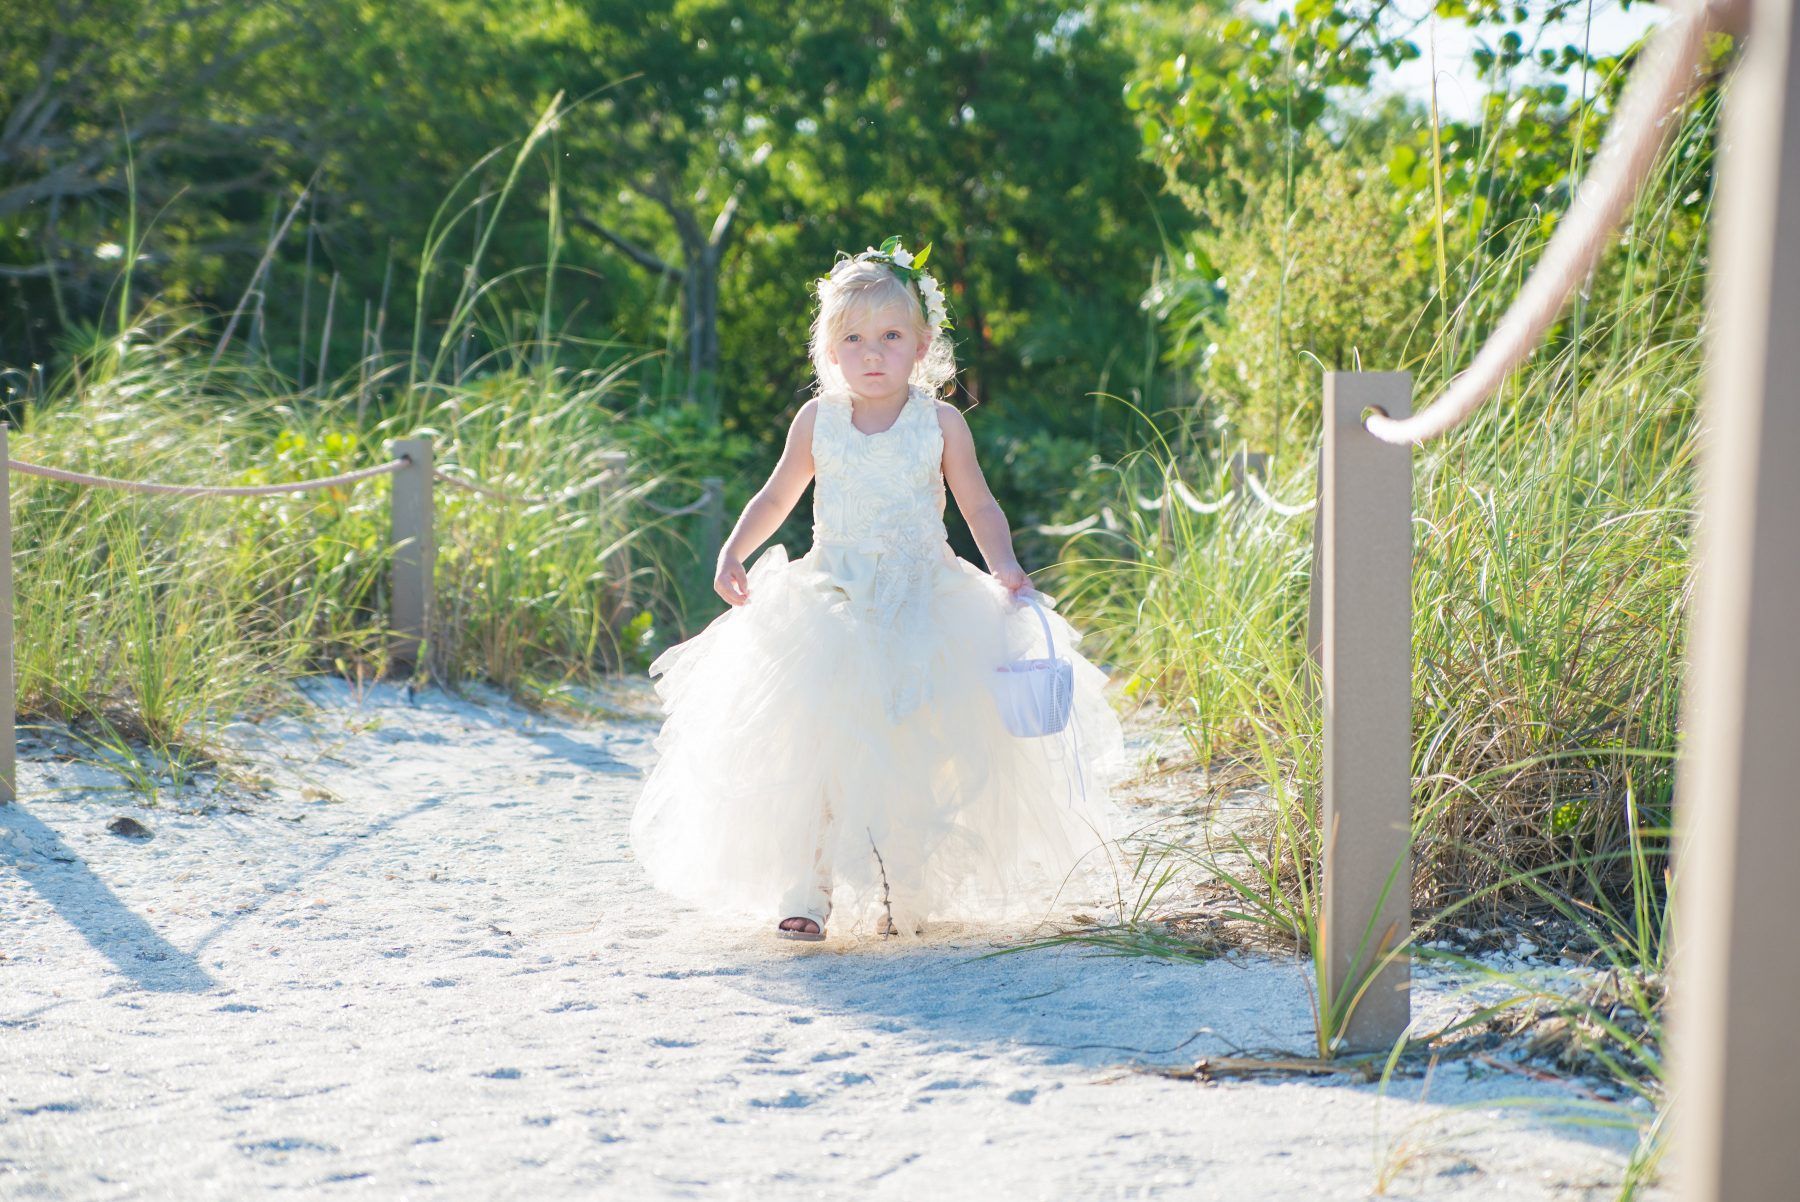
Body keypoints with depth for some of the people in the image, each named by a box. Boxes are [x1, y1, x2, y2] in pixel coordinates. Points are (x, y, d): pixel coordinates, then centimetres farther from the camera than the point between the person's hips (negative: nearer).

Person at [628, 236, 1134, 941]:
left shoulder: (940, 422, 0)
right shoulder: (818, 421, 4)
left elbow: (978, 505, 5)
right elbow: (776, 498, 16)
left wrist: (1006, 568, -12)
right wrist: (734, 553, 1)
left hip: (923, 602, -1)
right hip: (832, 605, 1)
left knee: (915, 753, -6)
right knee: (818, 745, -11)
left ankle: (908, 893, 9)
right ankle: (805, 888, -3)